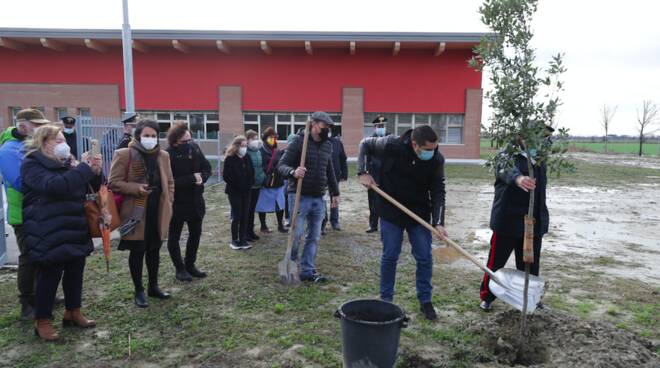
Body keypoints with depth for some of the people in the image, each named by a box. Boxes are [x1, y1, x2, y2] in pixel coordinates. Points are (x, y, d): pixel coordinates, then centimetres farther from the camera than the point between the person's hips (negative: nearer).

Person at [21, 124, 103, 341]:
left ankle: (72, 312, 26)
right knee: (50, 275, -1)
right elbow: (54, 186, -27)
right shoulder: (32, 165, -8)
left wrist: (95, 172, -7)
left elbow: (90, 187, 14)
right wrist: (84, 168, -25)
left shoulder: (66, 162, 13)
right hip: (49, 234, -7)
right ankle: (42, 321, 13)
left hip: (75, 230, 7)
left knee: (75, 271, 12)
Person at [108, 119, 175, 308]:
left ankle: (153, 286, 30)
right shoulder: (124, 155, -8)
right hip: (136, 213, -5)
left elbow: (169, 182, 15)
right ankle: (139, 291, 19)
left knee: (154, 250, 15)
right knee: (137, 252, 6)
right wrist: (136, 188, -20)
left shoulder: (163, 155, 7)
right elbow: (113, 182, -8)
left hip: (158, 212, 5)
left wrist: (168, 202, 6)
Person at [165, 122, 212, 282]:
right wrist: (192, 179, -26)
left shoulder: (195, 149, -4)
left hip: (195, 200, 6)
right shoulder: (168, 155, -21)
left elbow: (207, 168, 3)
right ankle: (180, 268, 24)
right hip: (176, 202, -6)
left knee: (196, 233, 17)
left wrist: (201, 177, -18)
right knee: (174, 237, 9)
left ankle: (190, 265, 34)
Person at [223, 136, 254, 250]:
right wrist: (235, 185, -12)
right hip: (234, 191, -5)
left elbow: (251, 172, 13)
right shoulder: (230, 158, -10)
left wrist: (250, 184, 0)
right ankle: (234, 240, 8)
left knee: (245, 216, 6)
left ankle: (243, 239, 14)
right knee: (237, 216, -3)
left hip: (246, 191, 5)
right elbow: (226, 175, -13)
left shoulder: (247, 157, 7)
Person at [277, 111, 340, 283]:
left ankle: (308, 270, 18)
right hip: (299, 196, -6)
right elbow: (281, 165, -12)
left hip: (318, 198, 6)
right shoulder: (299, 142, -9)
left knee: (314, 236, 8)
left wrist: (335, 192, 21)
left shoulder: (327, 146, 10)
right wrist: (293, 172, -33)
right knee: (296, 234, -2)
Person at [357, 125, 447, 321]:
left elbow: (438, 191, -9)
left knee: (425, 258, 4)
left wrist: (438, 222, -18)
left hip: (420, 214, 2)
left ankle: (425, 301, 22)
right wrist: (363, 172, -13)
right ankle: (386, 300, 22)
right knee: (389, 257, 5)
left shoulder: (437, 160, -15)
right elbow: (365, 144, -3)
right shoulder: (391, 145, -21)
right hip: (391, 212, -2)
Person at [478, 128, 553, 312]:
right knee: (496, 260, 6)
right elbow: (508, 170, -37)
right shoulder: (510, 154, -14)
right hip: (508, 220, -6)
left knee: (530, 264, 15)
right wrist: (518, 178, -56)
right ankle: (486, 296, 22)